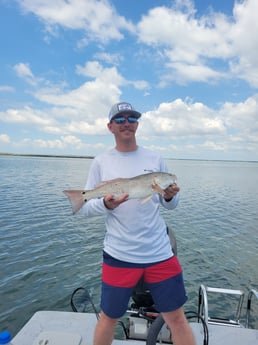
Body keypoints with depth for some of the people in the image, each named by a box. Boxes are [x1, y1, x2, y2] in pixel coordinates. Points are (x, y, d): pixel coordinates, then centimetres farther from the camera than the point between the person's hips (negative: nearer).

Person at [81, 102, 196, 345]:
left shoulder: (155, 159, 4)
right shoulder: (100, 162, 0)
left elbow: (170, 205, 7)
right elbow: (86, 208, -1)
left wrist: (170, 196, -15)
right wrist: (106, 204, -21)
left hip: (160, 253, 1)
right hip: (118, 256, 0)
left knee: (177, 318, 12)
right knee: (109, 318, 17)